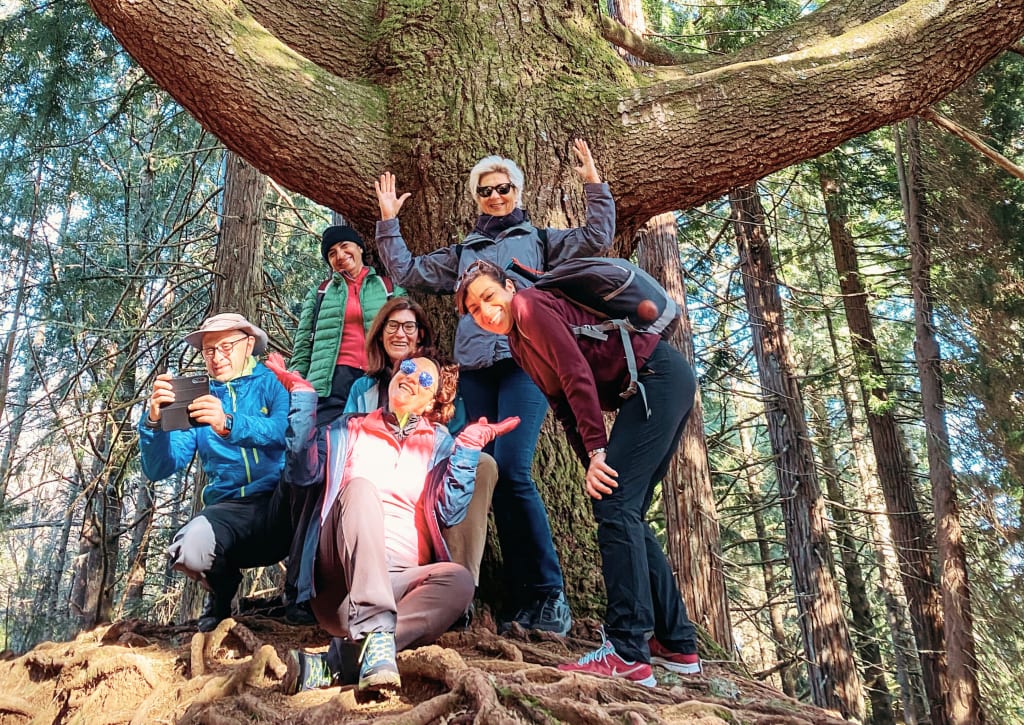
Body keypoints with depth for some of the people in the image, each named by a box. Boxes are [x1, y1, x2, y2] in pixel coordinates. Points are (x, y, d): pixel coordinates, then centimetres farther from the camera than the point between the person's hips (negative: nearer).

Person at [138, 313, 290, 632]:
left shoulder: (273, 384, 8)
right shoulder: (197, 400, 16)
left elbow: (285, 430, -15)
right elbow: (158, 469, 6)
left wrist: (229, 425, -32)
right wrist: (154, 421, -13)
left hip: (283, 506, -2)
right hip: (229, 508, 3)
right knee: (189, 550, -31)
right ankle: (222, 591, 8)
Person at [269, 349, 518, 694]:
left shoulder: (439, 443, 17)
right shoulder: (350, 429, 18)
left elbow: (450, 512, 2)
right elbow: (305, 472, 1)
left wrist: (469, 447, -3)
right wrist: (303, 396, 0)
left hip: (400, 581, 1)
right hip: (341, 575, -1)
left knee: (457, 580, -29)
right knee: (360, 488, -28)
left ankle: (333, 659, -37)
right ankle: (377, 634, -43)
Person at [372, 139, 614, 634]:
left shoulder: (540, 240, 19)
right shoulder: (461, 253, 28)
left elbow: (595, 240, 6)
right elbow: (406, 272, 28)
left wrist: (594, 185, 1)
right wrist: (388, 222, 24)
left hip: (524, 362, -4)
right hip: (476, 369, 4)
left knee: (510, 471, -21)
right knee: (495, 478, -3)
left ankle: (549, 595, -12)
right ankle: (524, 601, 4)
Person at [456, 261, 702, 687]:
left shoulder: (530, 306, -10)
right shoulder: (520, 348, 16)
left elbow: (578, 375, -20)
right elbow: (565, 407, 13)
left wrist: (598, 451, -22)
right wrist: (593, 470, 4)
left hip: (659, 376, -10)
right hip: (649, 390, 10)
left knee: (615, 507, -17)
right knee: (626, 514, 10)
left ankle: (627, 654, -18)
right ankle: (678, 645, 16)